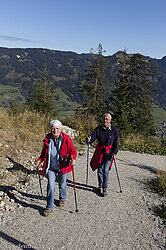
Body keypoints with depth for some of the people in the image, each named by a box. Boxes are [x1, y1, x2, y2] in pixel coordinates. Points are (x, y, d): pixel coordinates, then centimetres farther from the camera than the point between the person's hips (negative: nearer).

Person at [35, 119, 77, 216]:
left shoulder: (66, 139, -13)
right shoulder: (47, 139, -3)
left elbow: (73, 151, -8)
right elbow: (44, 152, 10)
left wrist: (73, 159, -28)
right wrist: (39, 160, -6)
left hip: (63, 167, -1)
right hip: (51, 168, 1)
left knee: (62, 184, 18)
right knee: (51, 186, -4)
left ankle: (62, 198, 48)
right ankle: (49, 207, 12)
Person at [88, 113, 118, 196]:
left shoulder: (114, 129, -9)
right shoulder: (98, 129, -5)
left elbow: (116, 142, -4)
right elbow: (93, 137, -8)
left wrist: (114, 152, -11)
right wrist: (89, 140, -31)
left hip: (109, 152, -2)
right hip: (100, 151, 2)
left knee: (106, 170, -6)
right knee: (100, 169, 8)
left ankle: (105, 188, 10)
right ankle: (100, 186, 29)